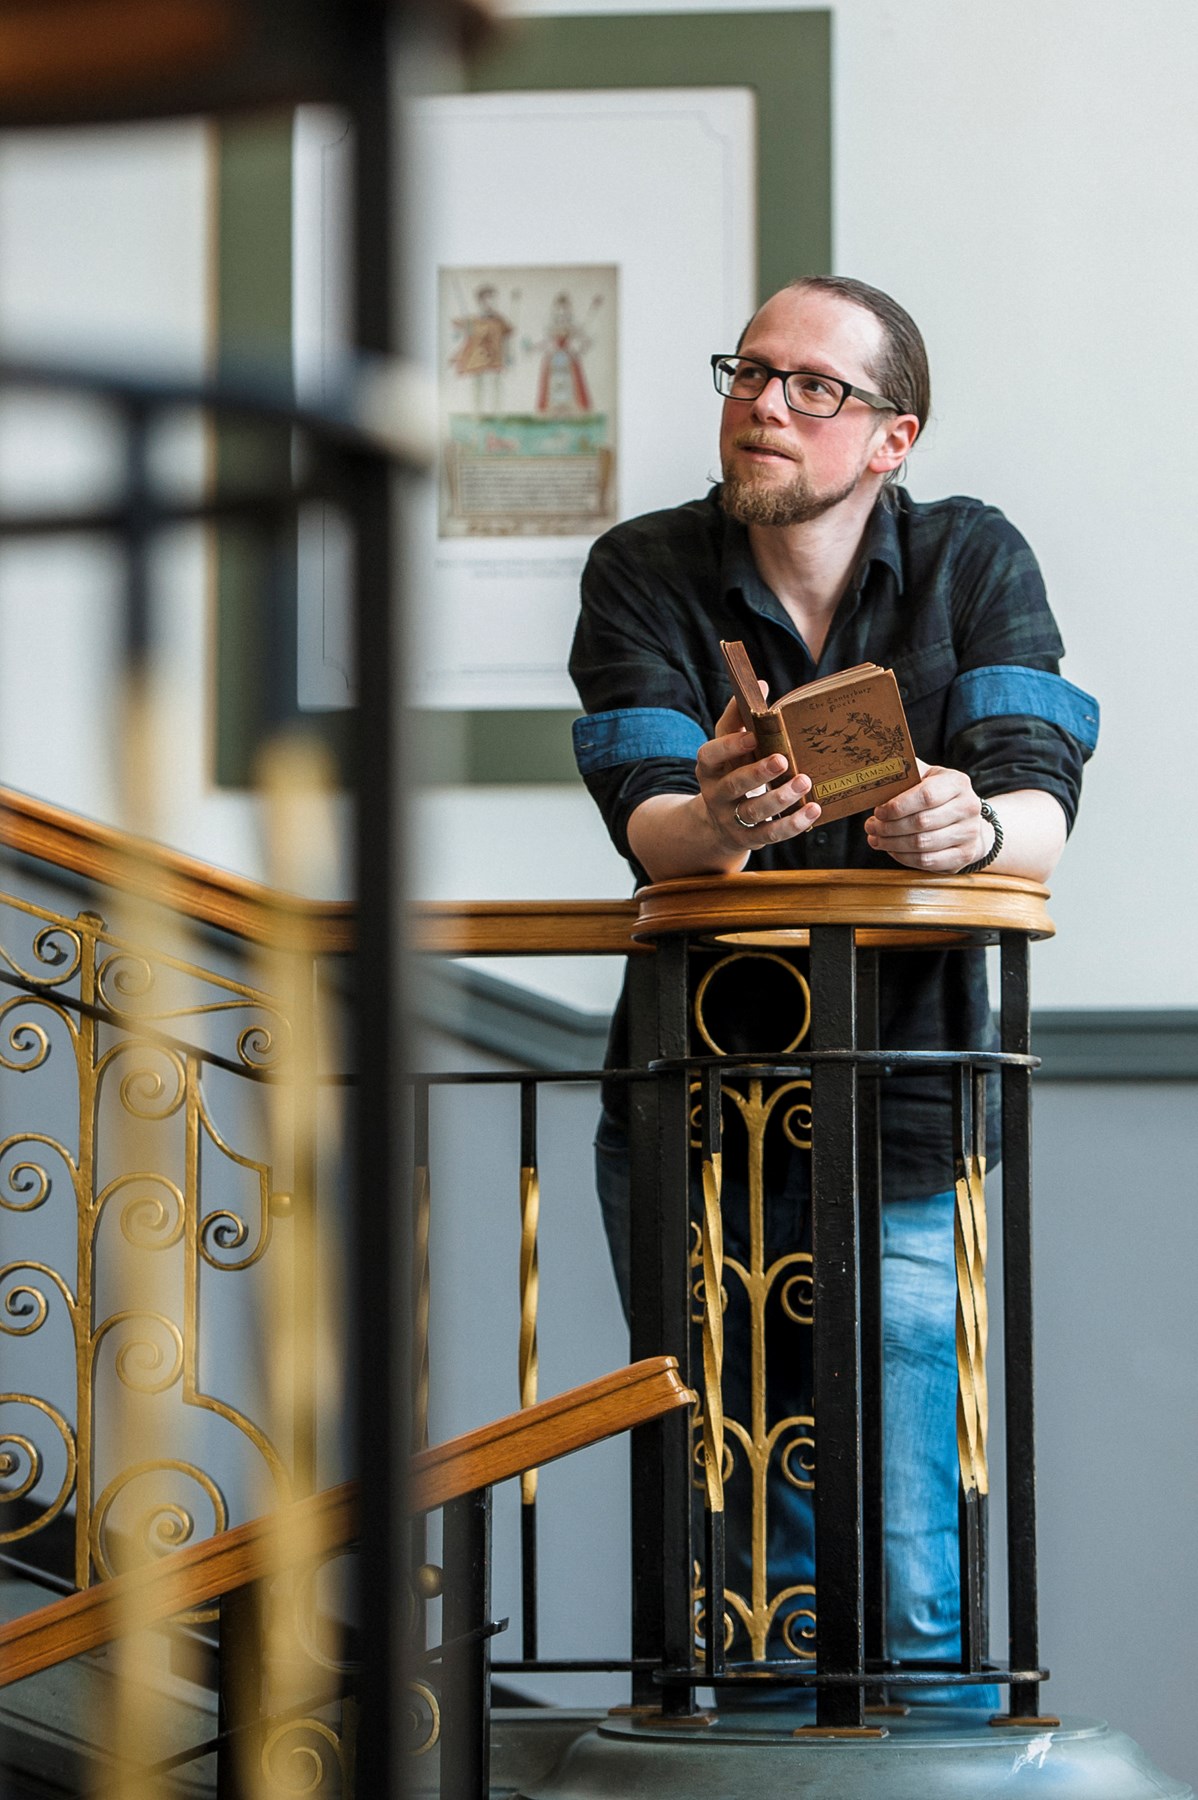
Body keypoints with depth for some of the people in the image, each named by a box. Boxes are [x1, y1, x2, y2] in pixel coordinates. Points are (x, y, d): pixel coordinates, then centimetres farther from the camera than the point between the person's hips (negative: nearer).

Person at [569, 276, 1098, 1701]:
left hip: (901, 1131, -1)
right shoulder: (644, 572, 1)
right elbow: (649, 824, -14)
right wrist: (718, 821, -37)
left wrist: (969, 826, -36)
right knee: (739, 1563, 5)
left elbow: (1042, 812, -12)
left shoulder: (973, 561, 0)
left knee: (908, 1590, -7)